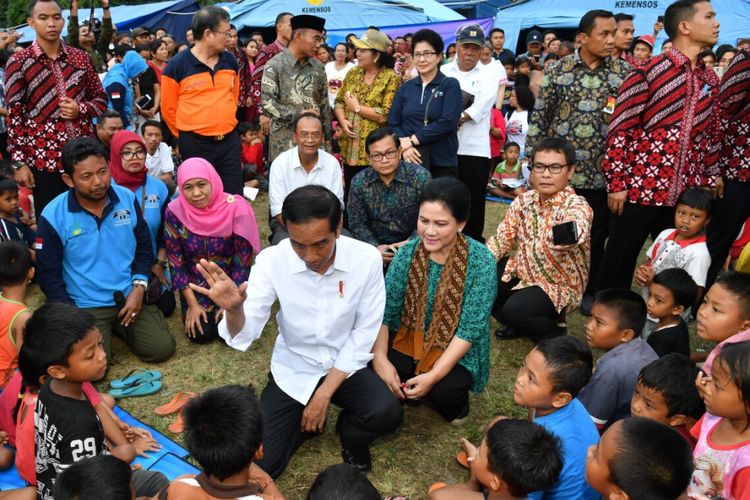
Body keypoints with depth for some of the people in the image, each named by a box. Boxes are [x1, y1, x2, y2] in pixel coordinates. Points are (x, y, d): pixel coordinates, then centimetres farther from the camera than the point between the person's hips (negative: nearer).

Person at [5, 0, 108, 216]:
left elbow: (101, 99, 14)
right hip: (44, 157, -2)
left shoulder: (81, 58, 8)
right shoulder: (19, 62, -1)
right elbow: (14, 114, -2)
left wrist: (80, 109, -8)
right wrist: (19, 162, -7)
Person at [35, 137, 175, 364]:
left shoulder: (128, 198, -5)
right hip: (86, 306, -2)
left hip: (130, 296, 2)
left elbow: (144, 247, 7)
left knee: (162, 349, -10)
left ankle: (119, 326, 19)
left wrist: (139, 287, -7)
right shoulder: (53, 216, -13)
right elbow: (48, 273, -4)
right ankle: (106, 329, 16)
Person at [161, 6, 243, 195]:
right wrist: (186, 136, 8)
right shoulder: (177, 65, -9)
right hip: (196, 144, -4)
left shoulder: (230, 61, 6)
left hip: (230, 141, 4)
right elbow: (168, 108, -1)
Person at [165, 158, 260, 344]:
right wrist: (192, 304, -11)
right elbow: (175, 261, -9)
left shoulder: (236, 208, -22)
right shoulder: (175, 211, -17)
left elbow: (243, 261, -14)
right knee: (201, 334, -13)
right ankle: (197, 308, 20)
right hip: (195, 286, 1)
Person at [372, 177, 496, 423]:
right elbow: (384, 310, -9)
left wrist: (433, 375, -26)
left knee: (443, 391, -30)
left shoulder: (481, 261, -18)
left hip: (455, 352, -2)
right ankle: (406, 392, 10)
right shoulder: (406, 253, -9)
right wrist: (380, 358, -24)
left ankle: (456, 401, 7)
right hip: (407, 339, 3)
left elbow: (471, 328, -19)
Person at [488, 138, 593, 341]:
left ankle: (553, 332, 4)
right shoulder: (523, 200, -6)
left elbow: (576, 229, -49)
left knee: (515, 309, -30)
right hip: (521, 273, 6)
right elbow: (503, 237, 0)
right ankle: (519, 325, 14)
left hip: (559, 285, -6)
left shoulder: (577, 206, -25)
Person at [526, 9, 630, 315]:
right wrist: (534, 161, -2)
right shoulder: (559, 70, 0)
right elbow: (539, 117, 1)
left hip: (602, 171, 1)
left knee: (597, 234, 9)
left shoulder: (624, 72, 3)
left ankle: (591, 291, 27)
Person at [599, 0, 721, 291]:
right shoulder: (648, 73, -9)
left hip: (686, 195, 6)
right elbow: (619, 130, -10)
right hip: (639, 189, -6)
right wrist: (616, 183, -13)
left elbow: (710, 135, 18)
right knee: (619, 263, 4)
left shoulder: (710, 80, 12)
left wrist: (708, 183, 14)